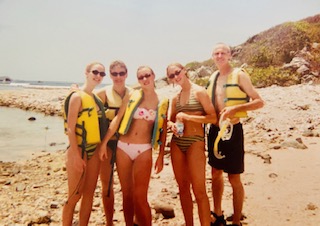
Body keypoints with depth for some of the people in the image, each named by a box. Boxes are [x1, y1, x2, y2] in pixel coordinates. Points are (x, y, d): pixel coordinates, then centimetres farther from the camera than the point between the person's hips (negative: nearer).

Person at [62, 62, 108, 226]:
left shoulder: (96, 98, 11)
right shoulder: (77, 96, -11)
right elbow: (70, 128, -16)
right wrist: (76, 155, -20)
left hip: (94, 150, 7)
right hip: (79, 150, -7)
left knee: (89, 194, 13)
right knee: (74, 196, 1)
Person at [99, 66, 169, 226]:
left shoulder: (162, 101, 2)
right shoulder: (132, 96, 2)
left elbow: (163, 130, 4)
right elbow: (117, 119, 1)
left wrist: (161, 156, 1)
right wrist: (104, 142, -4)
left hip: (144, 150, -1)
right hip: (123, 147, 1)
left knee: (140, 197, -5)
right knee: (127, 194, 10)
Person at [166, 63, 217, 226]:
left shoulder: (199, 91, -4)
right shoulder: (175, 97, 12)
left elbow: (213, 118, -10)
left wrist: (187, 117, -16)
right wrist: (172, 125, -8)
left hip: (195, 142, -6)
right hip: (176, 143, 6)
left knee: (199, 190, -6)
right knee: (183, 188, 11)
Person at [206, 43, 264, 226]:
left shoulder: (239, 75, -9)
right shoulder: (213, 77, 10)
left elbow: (259, 102, -14)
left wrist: (235, 108, -25)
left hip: (232, 130, -7)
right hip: (214, 130, 7)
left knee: (234, 178, 1)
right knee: (216, 174, 15)